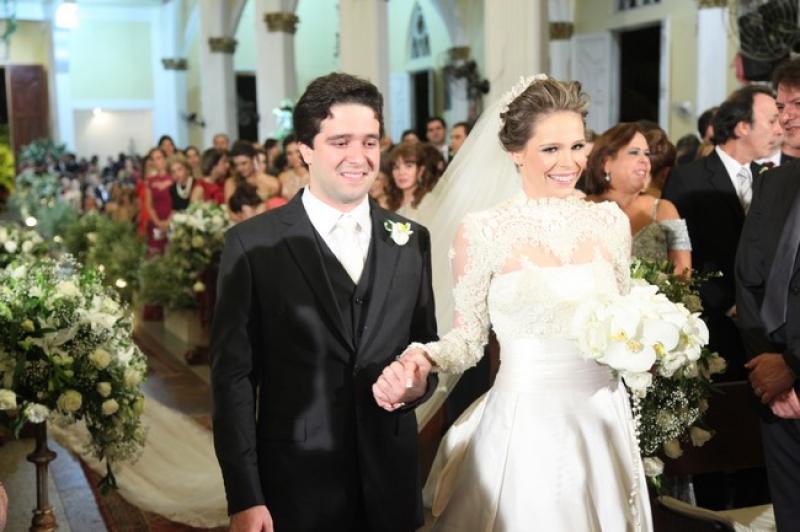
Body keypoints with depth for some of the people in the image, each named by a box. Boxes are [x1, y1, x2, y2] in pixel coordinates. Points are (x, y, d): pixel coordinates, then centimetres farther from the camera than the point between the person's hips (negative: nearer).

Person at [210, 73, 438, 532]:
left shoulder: (411, 240, 3)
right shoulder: (252, 244, -8)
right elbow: (233, 376, -8)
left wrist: (419, 384, -12)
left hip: (390, 483, 3)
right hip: (296, 486, -3)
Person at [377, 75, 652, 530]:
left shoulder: (610, 221, 1)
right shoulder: (483, 232, -9)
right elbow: (469, 339, -3)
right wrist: (422, 356, -22)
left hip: (603, 419, 4)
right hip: (525, 423, -3)